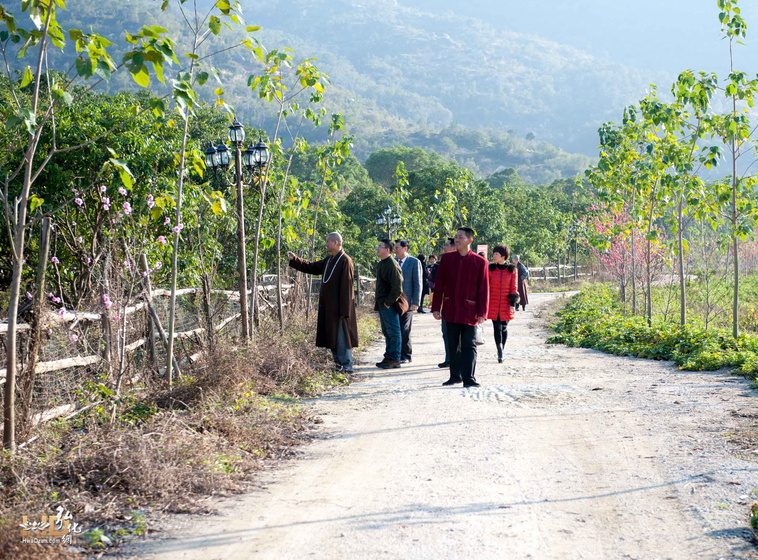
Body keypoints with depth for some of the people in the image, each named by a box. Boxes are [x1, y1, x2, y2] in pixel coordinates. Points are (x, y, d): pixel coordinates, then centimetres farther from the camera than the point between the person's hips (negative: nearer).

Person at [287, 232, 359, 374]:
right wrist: (294, 259, 19)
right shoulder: (329, 261, 13)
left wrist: (344, 310, -20)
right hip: (328, 307, 9)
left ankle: (346, 366, -1)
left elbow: (346, 287, -18)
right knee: (332, 338, 12)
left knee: (341, 337, -6)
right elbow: (311, 268, 25)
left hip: (338, 307, -9)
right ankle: (338, 365, 20)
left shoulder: (345, 261, -14)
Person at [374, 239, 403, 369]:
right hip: (382, 305, 10)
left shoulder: (392, 265, -17)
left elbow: (397, 288, -22)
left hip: (389, 305, -10)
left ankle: (394, 359, 1)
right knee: (386, 332, 15)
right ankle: (388, 357, 23)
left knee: (393, 332, -3)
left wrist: (388, 302, -18)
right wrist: (377, 301, 17)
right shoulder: (381, 264, 14)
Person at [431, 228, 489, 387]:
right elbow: (439, 285, 7)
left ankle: (468, 378, 0)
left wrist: (482, 313, -7)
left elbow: (484, 289, -3)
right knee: (453, 345, 10)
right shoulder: (446, 258, 5)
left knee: (469, 346, -3)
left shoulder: (479, 262, -3)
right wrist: (436, 307, 3)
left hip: (469, 311, -3)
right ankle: (455, 376, 21)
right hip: (451, 311, 3)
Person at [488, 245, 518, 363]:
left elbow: (514, 288, 3)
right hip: (493, 304, 0)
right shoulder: (491, 269, 2)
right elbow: (486, 287, 6)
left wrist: (513, 304, -3)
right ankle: (500, 354, -11)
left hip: (506, 305, 0)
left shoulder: (512, 270, 0)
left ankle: (501, 352, 22)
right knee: (497, 328, -7)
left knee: (504, 328, 6)